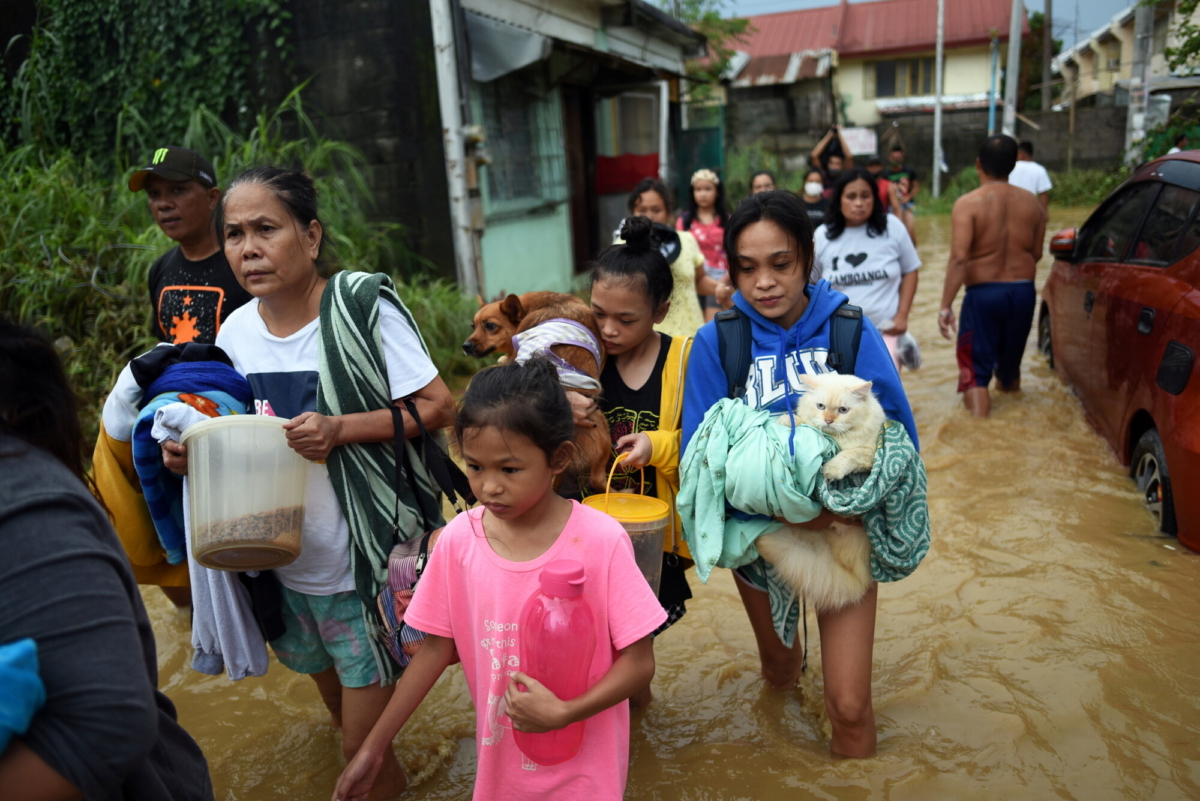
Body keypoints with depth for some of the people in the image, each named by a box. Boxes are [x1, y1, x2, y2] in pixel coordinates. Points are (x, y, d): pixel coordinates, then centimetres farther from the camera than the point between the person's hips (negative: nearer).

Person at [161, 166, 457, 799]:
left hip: (367, 562, -6)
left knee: (366, 750, 3)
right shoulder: (235, 332, 2)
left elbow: (437, 408, -16)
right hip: (287, 564, 6)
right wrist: (193, 452, -7)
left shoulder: (362, 303, -15)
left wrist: (339, 430, -27)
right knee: (341, 712, 26)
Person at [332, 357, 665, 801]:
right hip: (500, 762, 3)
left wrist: (563, 713, -26)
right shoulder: (458, 540, -13)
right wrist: (373, 748, 2)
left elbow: (639, 663, -15)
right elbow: (436, 649, -1)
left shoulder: (601, 541, -22)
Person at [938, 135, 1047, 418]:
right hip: (1023, 292, 5)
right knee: (1010, 362, 24)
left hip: (983, 293, -5)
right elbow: (1036, 253, 9)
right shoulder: (1032, 203, 3)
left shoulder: (968, 204, -12)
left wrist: (945, 306, -21)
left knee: (975, 369, 1)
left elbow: (959, 258, -21)